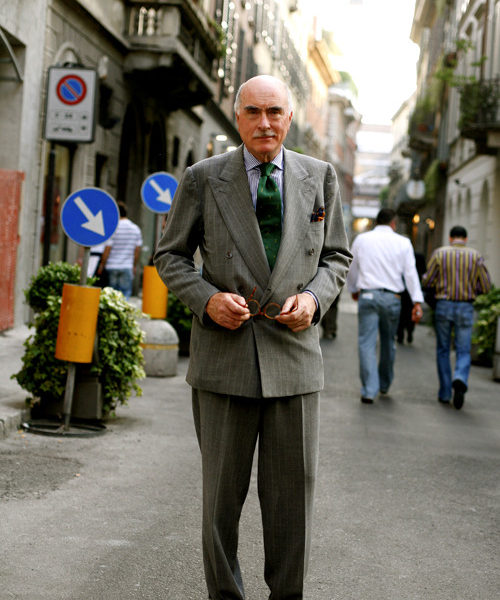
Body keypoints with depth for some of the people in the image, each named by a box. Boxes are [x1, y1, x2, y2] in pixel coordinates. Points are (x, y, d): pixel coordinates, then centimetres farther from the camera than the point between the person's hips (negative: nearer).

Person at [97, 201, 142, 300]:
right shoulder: (136, 229, 4)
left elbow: (108, 248, -10)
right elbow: (137, 249, 6)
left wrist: (102, 264, 1)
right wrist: (134, 266, 16)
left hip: (112, 266, -2)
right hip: (127, 267, 2)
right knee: (125, 294, 4)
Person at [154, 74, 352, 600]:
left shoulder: (320, 177, 8)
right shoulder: (202, 179, 3)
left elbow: (336, 256, 15)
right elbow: (170, 256, 8)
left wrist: (314, 297, -5)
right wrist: (207, 299, -10)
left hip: (294, 354, 1)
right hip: (224, 355, -1)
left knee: (292, 492, 6)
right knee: (222, 492, 6)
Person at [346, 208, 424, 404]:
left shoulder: (361, 239, 7)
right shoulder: (403, 242, 4)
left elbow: (352, 269, 16)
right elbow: (410, 273, -2)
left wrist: (353, 290, 34)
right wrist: (417, 302, -5)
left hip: (367, 295, -1)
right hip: (392, 298, 1)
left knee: (367, 343, -2)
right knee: (388, 342, 17)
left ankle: (369, 391, -11)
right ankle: (384, 384, 32)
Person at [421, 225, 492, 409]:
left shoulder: (439, 253, -1)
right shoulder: (475, 256, 1)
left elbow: (427, 281, -2)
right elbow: (486, 286, 1)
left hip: (443, 306, 0)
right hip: (465, 308, 0)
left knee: (443, 351, 13)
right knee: (463, 352, 5)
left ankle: (445, 393, 13)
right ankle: (460, 380, -24)